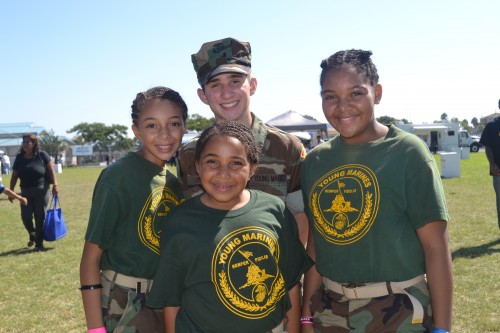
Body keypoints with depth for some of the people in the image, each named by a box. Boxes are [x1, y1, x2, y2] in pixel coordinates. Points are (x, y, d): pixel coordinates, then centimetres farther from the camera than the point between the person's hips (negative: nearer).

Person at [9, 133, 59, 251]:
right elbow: (14, 176, 7)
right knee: (26, 217, -1)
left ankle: (39, 243, 12)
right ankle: (33, 235, 30)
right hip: (26, 192, 3)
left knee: (40, 217, 1)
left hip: (42, 190, -3)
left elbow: (51, 170, -4)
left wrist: (55, 185, -12)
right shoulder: (19, 157, 3)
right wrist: (11, 191, 4)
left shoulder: (42, 155, -6)